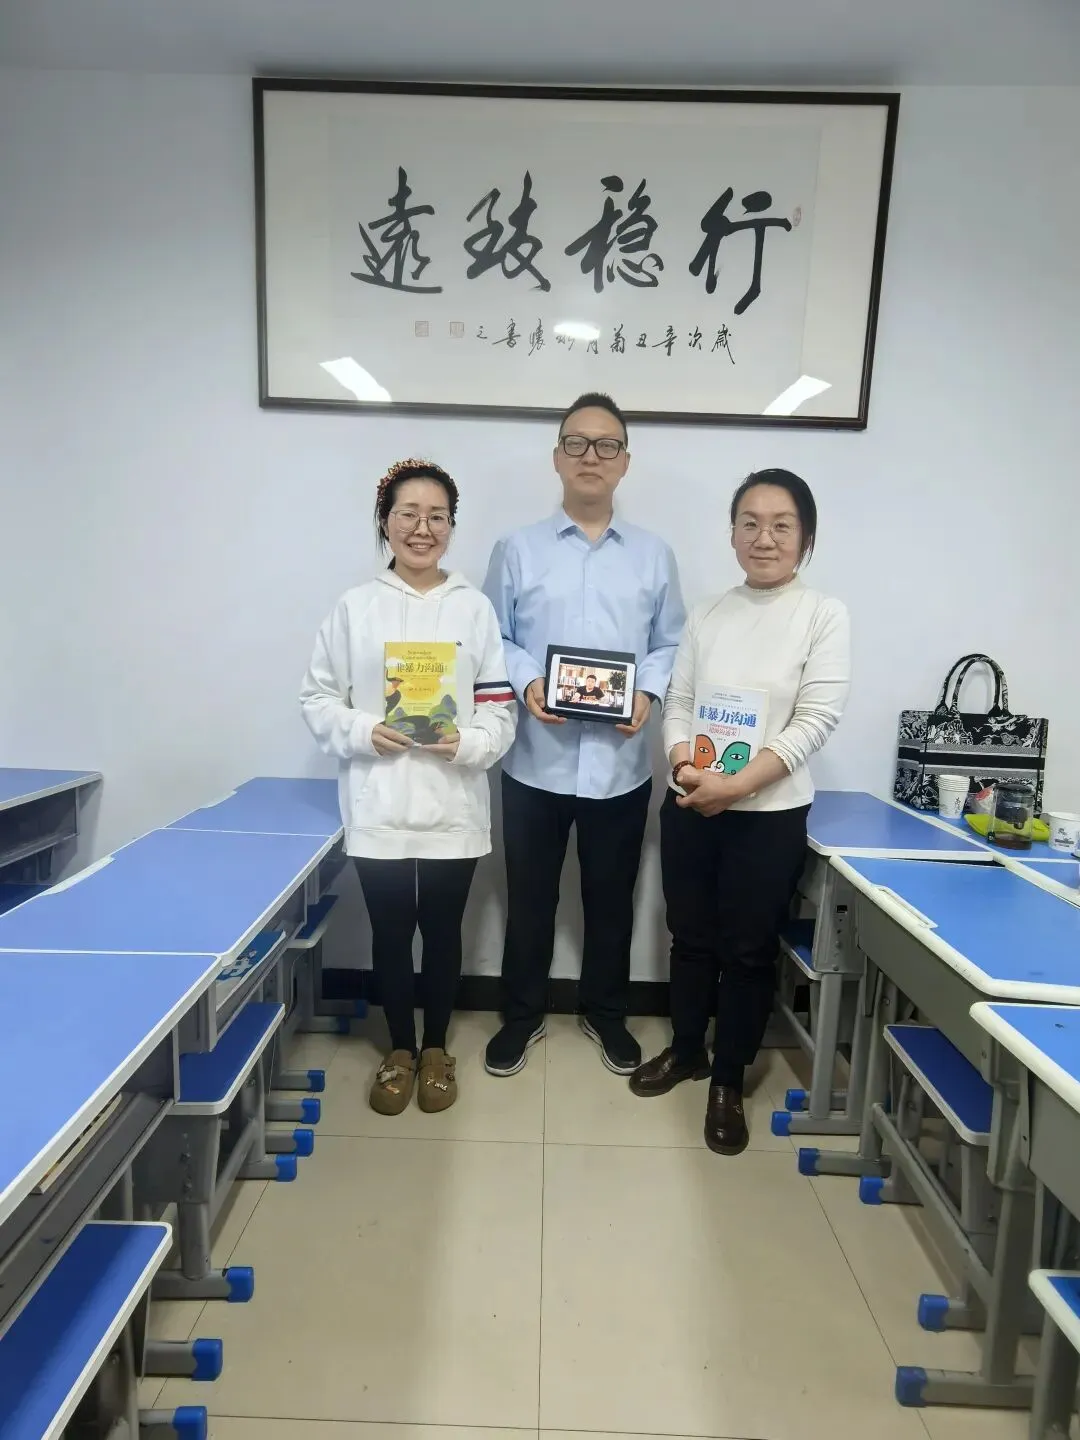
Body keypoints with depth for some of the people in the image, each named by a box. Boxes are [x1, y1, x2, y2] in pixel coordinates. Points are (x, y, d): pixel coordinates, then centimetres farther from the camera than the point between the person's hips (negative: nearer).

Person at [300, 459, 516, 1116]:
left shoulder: (475, 608, 1)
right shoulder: (355, 607, 0)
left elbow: (502, 708, 1)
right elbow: (318, 698, 3)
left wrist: (467, 742, -17)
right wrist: (363, 732, -14)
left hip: (453, 807, 0)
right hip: (379, 806, 0)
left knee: (443, 931, 13)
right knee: (391, 933, 13)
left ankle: (437, 1048, 35)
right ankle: (400, 1049, 35)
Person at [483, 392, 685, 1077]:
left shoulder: (654, 555, 6)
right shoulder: (518, 550, 3)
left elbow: (671, 645, 6)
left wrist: (649, 692, -12)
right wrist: (525, 683, -16)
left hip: (621, 760, 1)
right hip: (537, 758, -1)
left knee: (612, 898, 15)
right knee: (530, 898, 12)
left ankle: (606, 1013, 37)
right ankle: (523, 1015, 33)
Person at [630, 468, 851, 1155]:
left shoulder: (825, 615, -5)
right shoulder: (707, 614, 6)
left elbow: (815, 721, -12)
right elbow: (677, 704, 6)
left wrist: (735, 785, -20)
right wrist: (687, 770, -13)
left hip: (770, 813, -3)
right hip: (689, 806, 4)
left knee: (749, 950, 9)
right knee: (691, 937, 16)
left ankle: (729, 1080, 28)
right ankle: (686, 1050, 38)